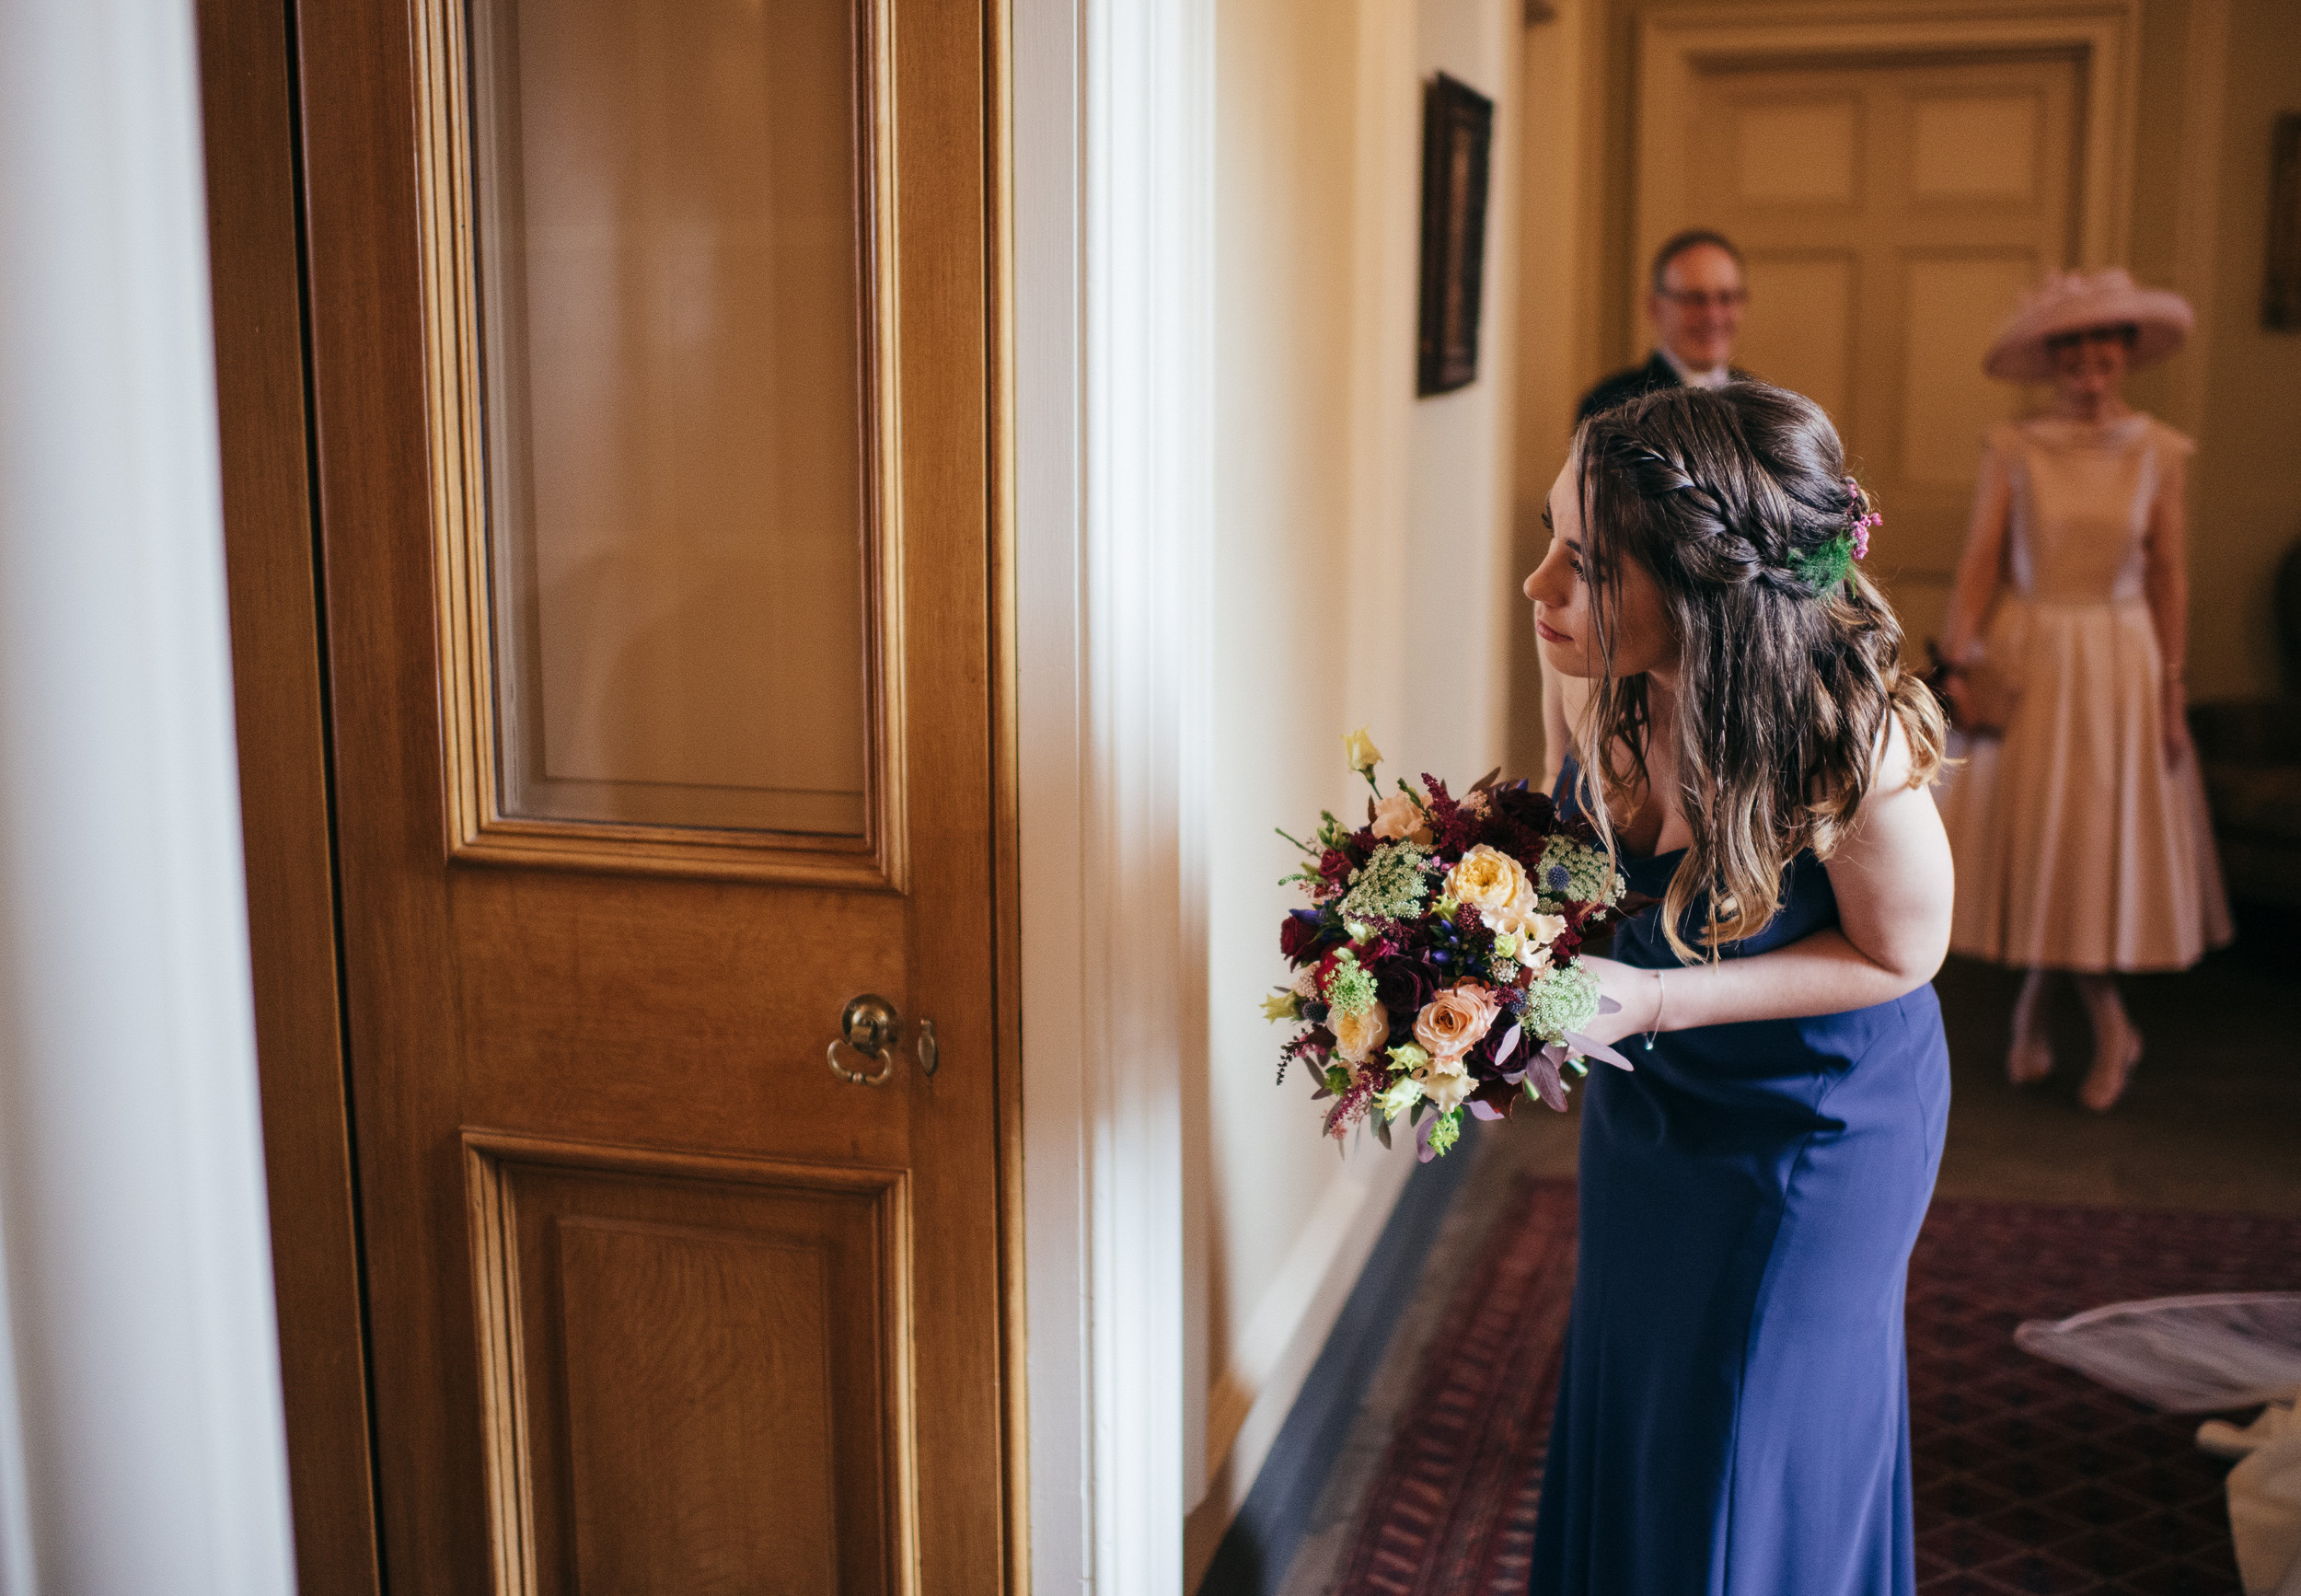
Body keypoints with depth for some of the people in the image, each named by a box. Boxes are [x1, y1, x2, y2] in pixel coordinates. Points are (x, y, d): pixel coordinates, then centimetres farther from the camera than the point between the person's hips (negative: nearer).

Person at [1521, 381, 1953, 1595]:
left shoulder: (1850, 749, -37)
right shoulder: (1630, 687, -20)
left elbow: (1898, 955, -20)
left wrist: (1657, 1001, -29)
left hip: (1815, 1126, -5)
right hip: (1645, 1098, 6)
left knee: (1755, 1468, 14)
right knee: (1620, 1420, 24)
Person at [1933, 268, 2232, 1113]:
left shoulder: (2156, 452, 0)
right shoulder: (2011, 450, -3)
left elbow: (2169, 575, 3)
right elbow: (1980, 562, -6)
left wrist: (2170, 686, 0)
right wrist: (1959, 658, -18)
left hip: (2118, 660, 1)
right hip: (2025, 660, 0)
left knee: (2101, 842, 3)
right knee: (2027, 834, 3)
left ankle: (2036, 1004, 21)